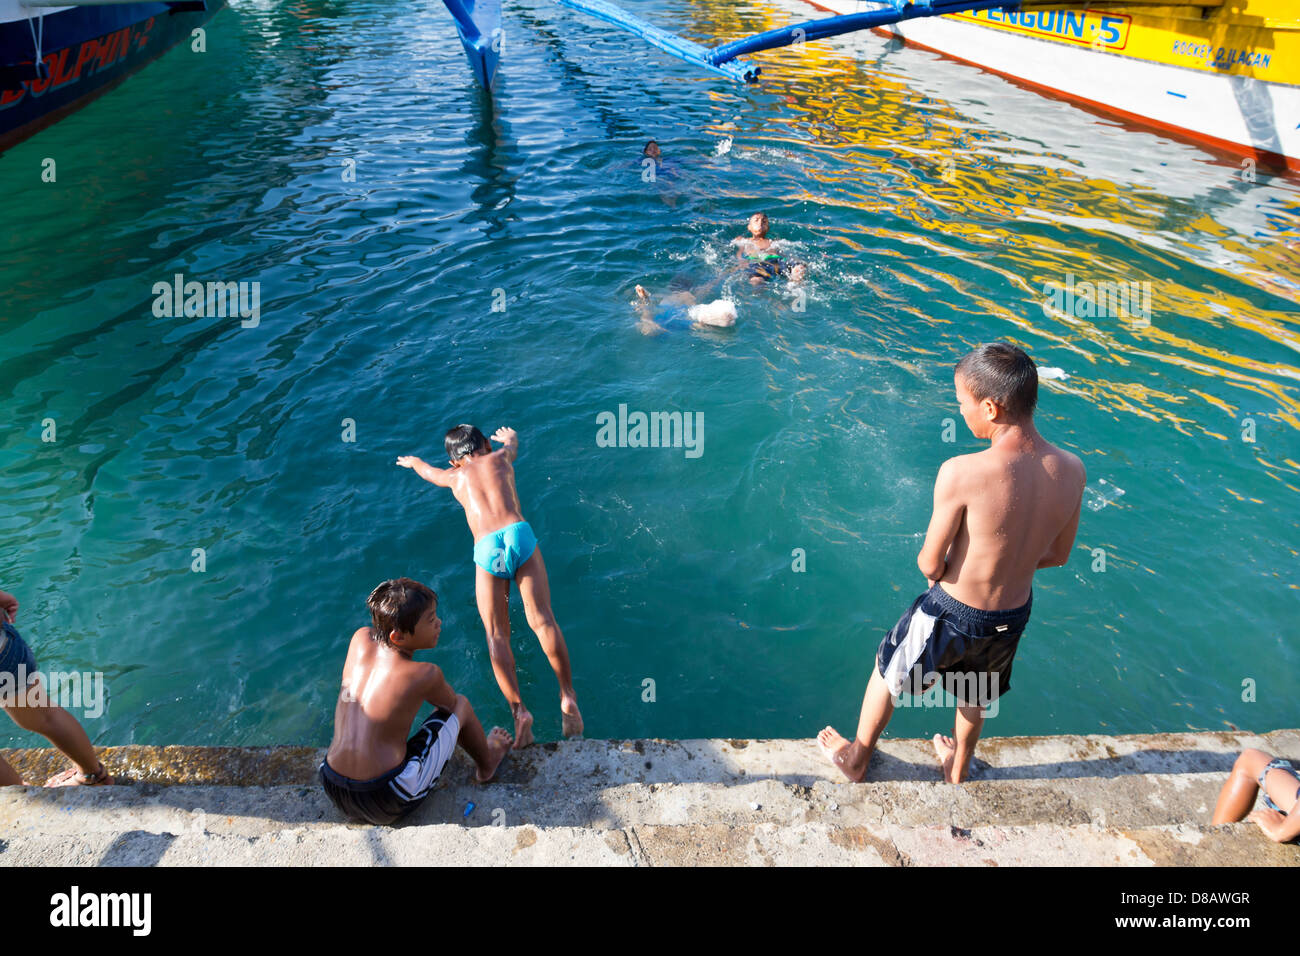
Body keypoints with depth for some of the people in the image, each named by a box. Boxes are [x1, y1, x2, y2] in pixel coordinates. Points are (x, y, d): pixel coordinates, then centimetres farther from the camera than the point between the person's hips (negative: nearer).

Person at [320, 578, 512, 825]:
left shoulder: (361, 639, -5)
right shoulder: (425, 675, -17)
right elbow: (450, 704, 8)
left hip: (334, 793, 6)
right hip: (387, 804, -5)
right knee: (462, 706, 13)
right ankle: (487, 764, 42)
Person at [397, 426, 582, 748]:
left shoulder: (455, 476, 28)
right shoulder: (500, 458, 26)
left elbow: (428, 471, 52)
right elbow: (512, 444, 52)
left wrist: (412, 462, 74)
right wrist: (509, 436, 76)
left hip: (486, 549, 0)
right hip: (519, 533, 0)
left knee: (496, 634, 0)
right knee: (542, 620, -3)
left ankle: (518, 710, -14)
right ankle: (568, 698, -11)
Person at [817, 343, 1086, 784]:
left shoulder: (961, 473, -32)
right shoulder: (1072, 470, -15)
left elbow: (930, 565, -21)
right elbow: (1057, 555, 0)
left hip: (951, 614, -5)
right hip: (1013, 617, 5)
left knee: (886, 674, 25)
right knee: (975, 698, 34)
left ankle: (856, 758, 49)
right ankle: (958, 770, 60)